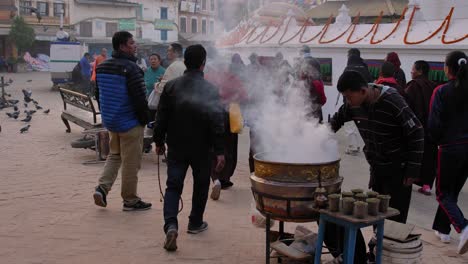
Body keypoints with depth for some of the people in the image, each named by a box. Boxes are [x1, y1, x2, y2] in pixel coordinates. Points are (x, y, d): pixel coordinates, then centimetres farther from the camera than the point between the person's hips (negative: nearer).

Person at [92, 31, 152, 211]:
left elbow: (98, 95, 14)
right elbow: (139, 98, -21)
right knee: (131, 162, 3)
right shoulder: (130, 68, -19)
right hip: (130, 123, -8)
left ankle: (102, 187, 9)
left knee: (114, 155, 23)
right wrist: (145, 119, -8)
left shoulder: (101, 67, 7)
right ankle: (130, 200, 13)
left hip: (111, 121, 8)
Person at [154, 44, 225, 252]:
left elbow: (161, 117, 1)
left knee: (173, 185, 4)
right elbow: (217, 122, -13)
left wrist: (159, 141, 12)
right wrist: (219, 151, -10)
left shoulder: (171, 86, -2)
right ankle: (195, 223, 29)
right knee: (201, 185, 17)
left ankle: (171, 225, -16)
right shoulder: (210, 89, -10)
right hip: (201, 149, -1)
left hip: (176, 147, 2)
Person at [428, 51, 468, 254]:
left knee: (444, 194, 7)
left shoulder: (442, 91, -13)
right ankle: (442, 228, 29)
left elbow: (434, 124, -13)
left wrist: (438, 140, 7)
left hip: (451, 148, -5)